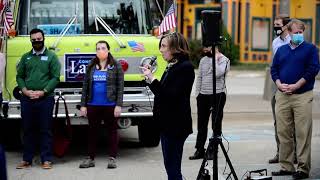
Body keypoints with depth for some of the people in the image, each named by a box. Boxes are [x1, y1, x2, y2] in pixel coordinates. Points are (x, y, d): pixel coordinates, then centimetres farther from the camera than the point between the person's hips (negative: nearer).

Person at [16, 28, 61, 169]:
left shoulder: (51, 56, 3)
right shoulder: (26, 57, 13)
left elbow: (55, 77, -4)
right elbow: (19, 76, 11)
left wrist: (43, 92, -13)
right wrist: (25, 90, -7)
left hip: (45, 99, -3)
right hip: (27, 99, 3)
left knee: (45, 130, 0)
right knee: (28, 130, 7)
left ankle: (46, 159, 4)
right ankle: (27, 159, 13)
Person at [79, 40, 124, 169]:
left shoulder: (116, 66, 0)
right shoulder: (91, 67, 8)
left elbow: (120, 87, -4)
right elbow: (85, 87, 9)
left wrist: (118, 105, -10)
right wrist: (83, 105, 4)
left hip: (110, 105, -3)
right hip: (93, 105, 3)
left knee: (111, 130, 4)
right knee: (92, 131, 8)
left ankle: (112, 158, 11)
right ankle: (90, 158, 14)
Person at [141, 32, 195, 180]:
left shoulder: (185, 67, -14)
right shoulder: (172, 66, 13)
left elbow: (171, 95, -22)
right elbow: (163, 91, 14)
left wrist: (152, 79, -19)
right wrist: (150, 77, 6)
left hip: (176, 125, -9)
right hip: (167, 123, 9)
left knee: (173, 168, -6)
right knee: (169, 166, 13)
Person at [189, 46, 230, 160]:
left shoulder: (224, 60, -5)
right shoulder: (203, 60, 15)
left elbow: (218, 73, -23)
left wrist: (215, 58, -15)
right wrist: (197, 93, 10)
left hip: (218, 95, -6)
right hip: (203, 95, 6)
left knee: (216, 125, 0)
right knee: (201, 124, 8)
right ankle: (200, 150, 13)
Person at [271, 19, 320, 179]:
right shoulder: (281, 50, 17)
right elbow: (274, 69, 15)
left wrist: (296, 86, -12)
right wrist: (279, 84, -4)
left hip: (302, 96, -4)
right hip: (282, 96, 5)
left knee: (303, 133, -6)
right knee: (283, 133, 6)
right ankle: (286, 166, 13)